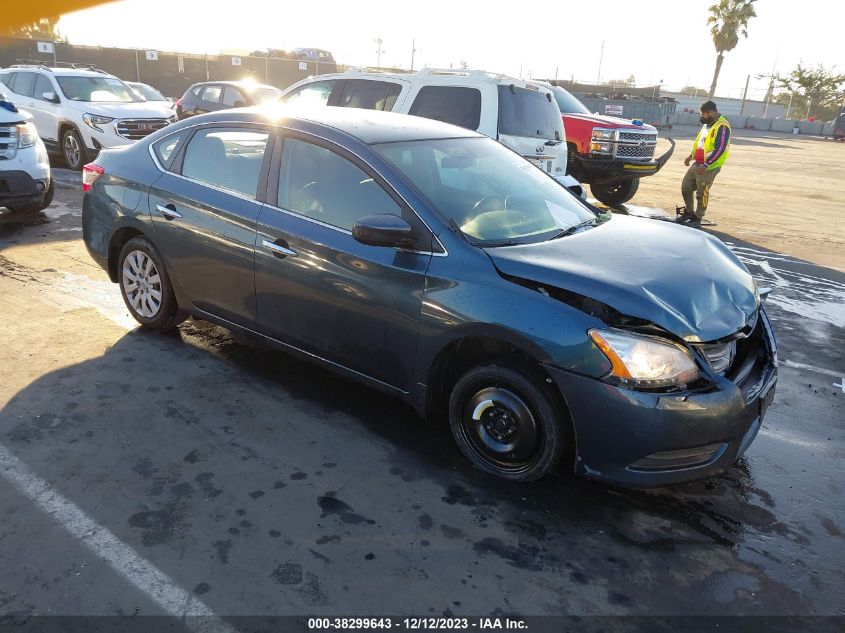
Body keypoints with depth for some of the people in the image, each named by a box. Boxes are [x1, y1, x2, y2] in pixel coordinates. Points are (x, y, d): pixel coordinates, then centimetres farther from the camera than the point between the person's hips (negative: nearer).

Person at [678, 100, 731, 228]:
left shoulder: (722, 127, -18)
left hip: (709, 167, -9)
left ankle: (697, 219, 10)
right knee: (685, 187, 13)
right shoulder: (707, 124, 12)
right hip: (697, 164, 9)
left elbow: (720, 149, -24)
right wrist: (691, 156, 21)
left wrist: (706, 165, -27)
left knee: (702, 194, -1)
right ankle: (689, 212, 30)